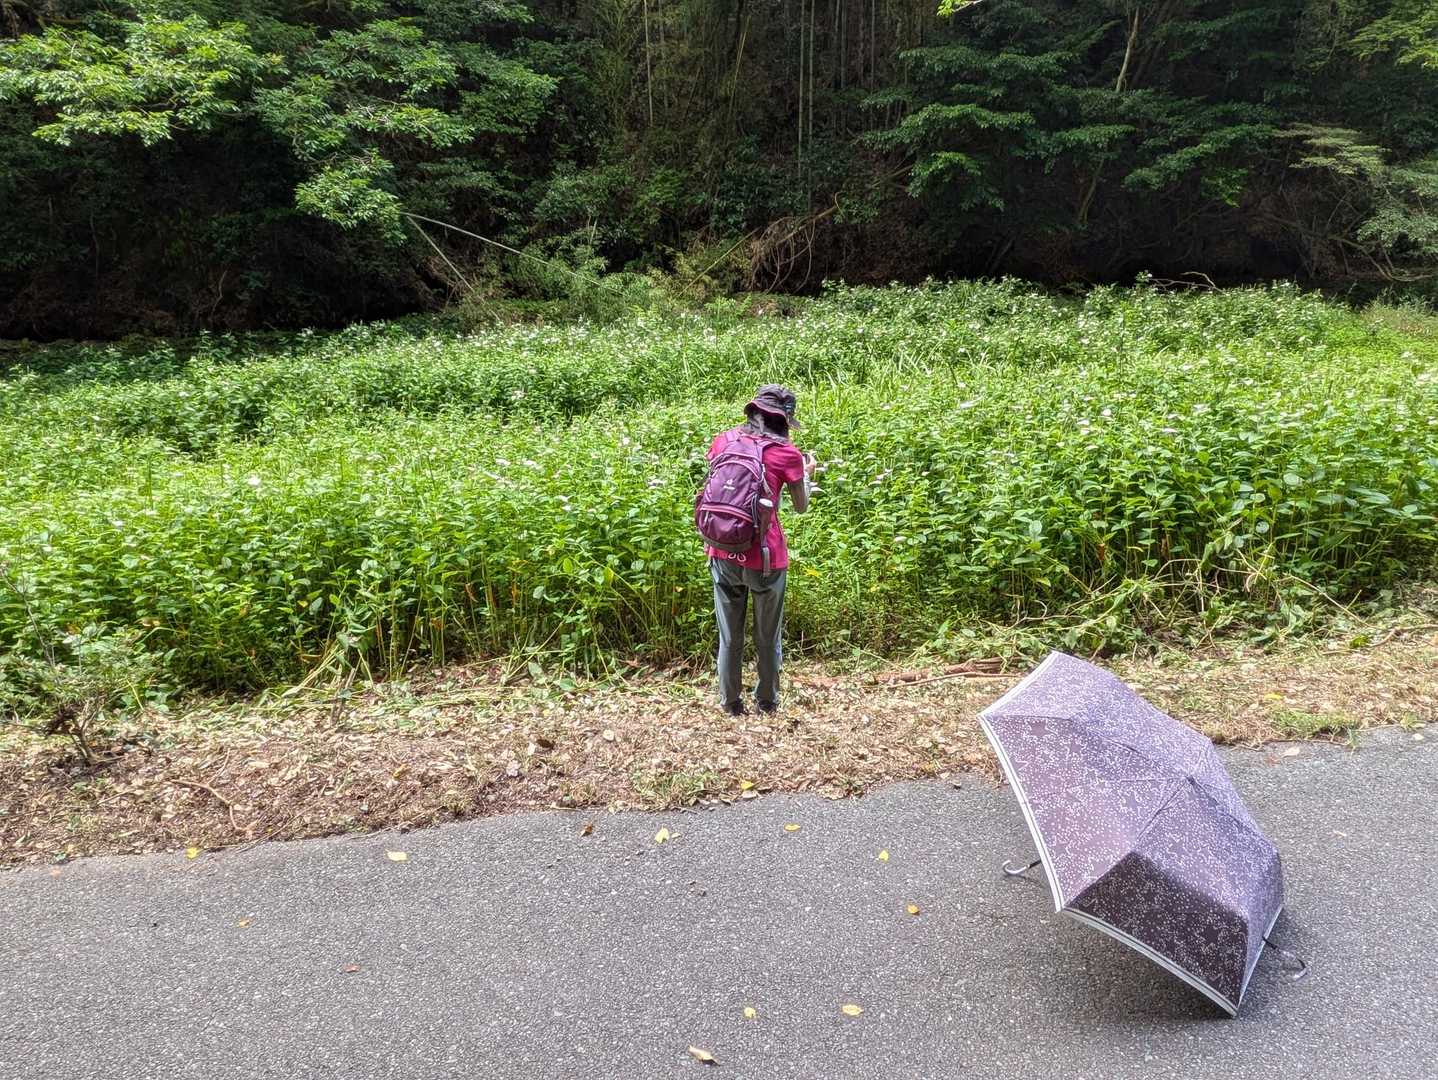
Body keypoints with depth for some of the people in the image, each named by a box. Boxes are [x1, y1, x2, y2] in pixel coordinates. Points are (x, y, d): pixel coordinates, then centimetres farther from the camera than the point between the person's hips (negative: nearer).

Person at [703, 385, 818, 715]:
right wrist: (807, 473, 23)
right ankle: (767, 700, 32)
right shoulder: (786, 453, -6)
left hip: (724, 554, 3)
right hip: (764, 557, -3)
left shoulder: (723, 440, 2)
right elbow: (801, 507, 7)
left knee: (729, 636, 17)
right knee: (768, 636, 17)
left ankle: (730, 702, 29)